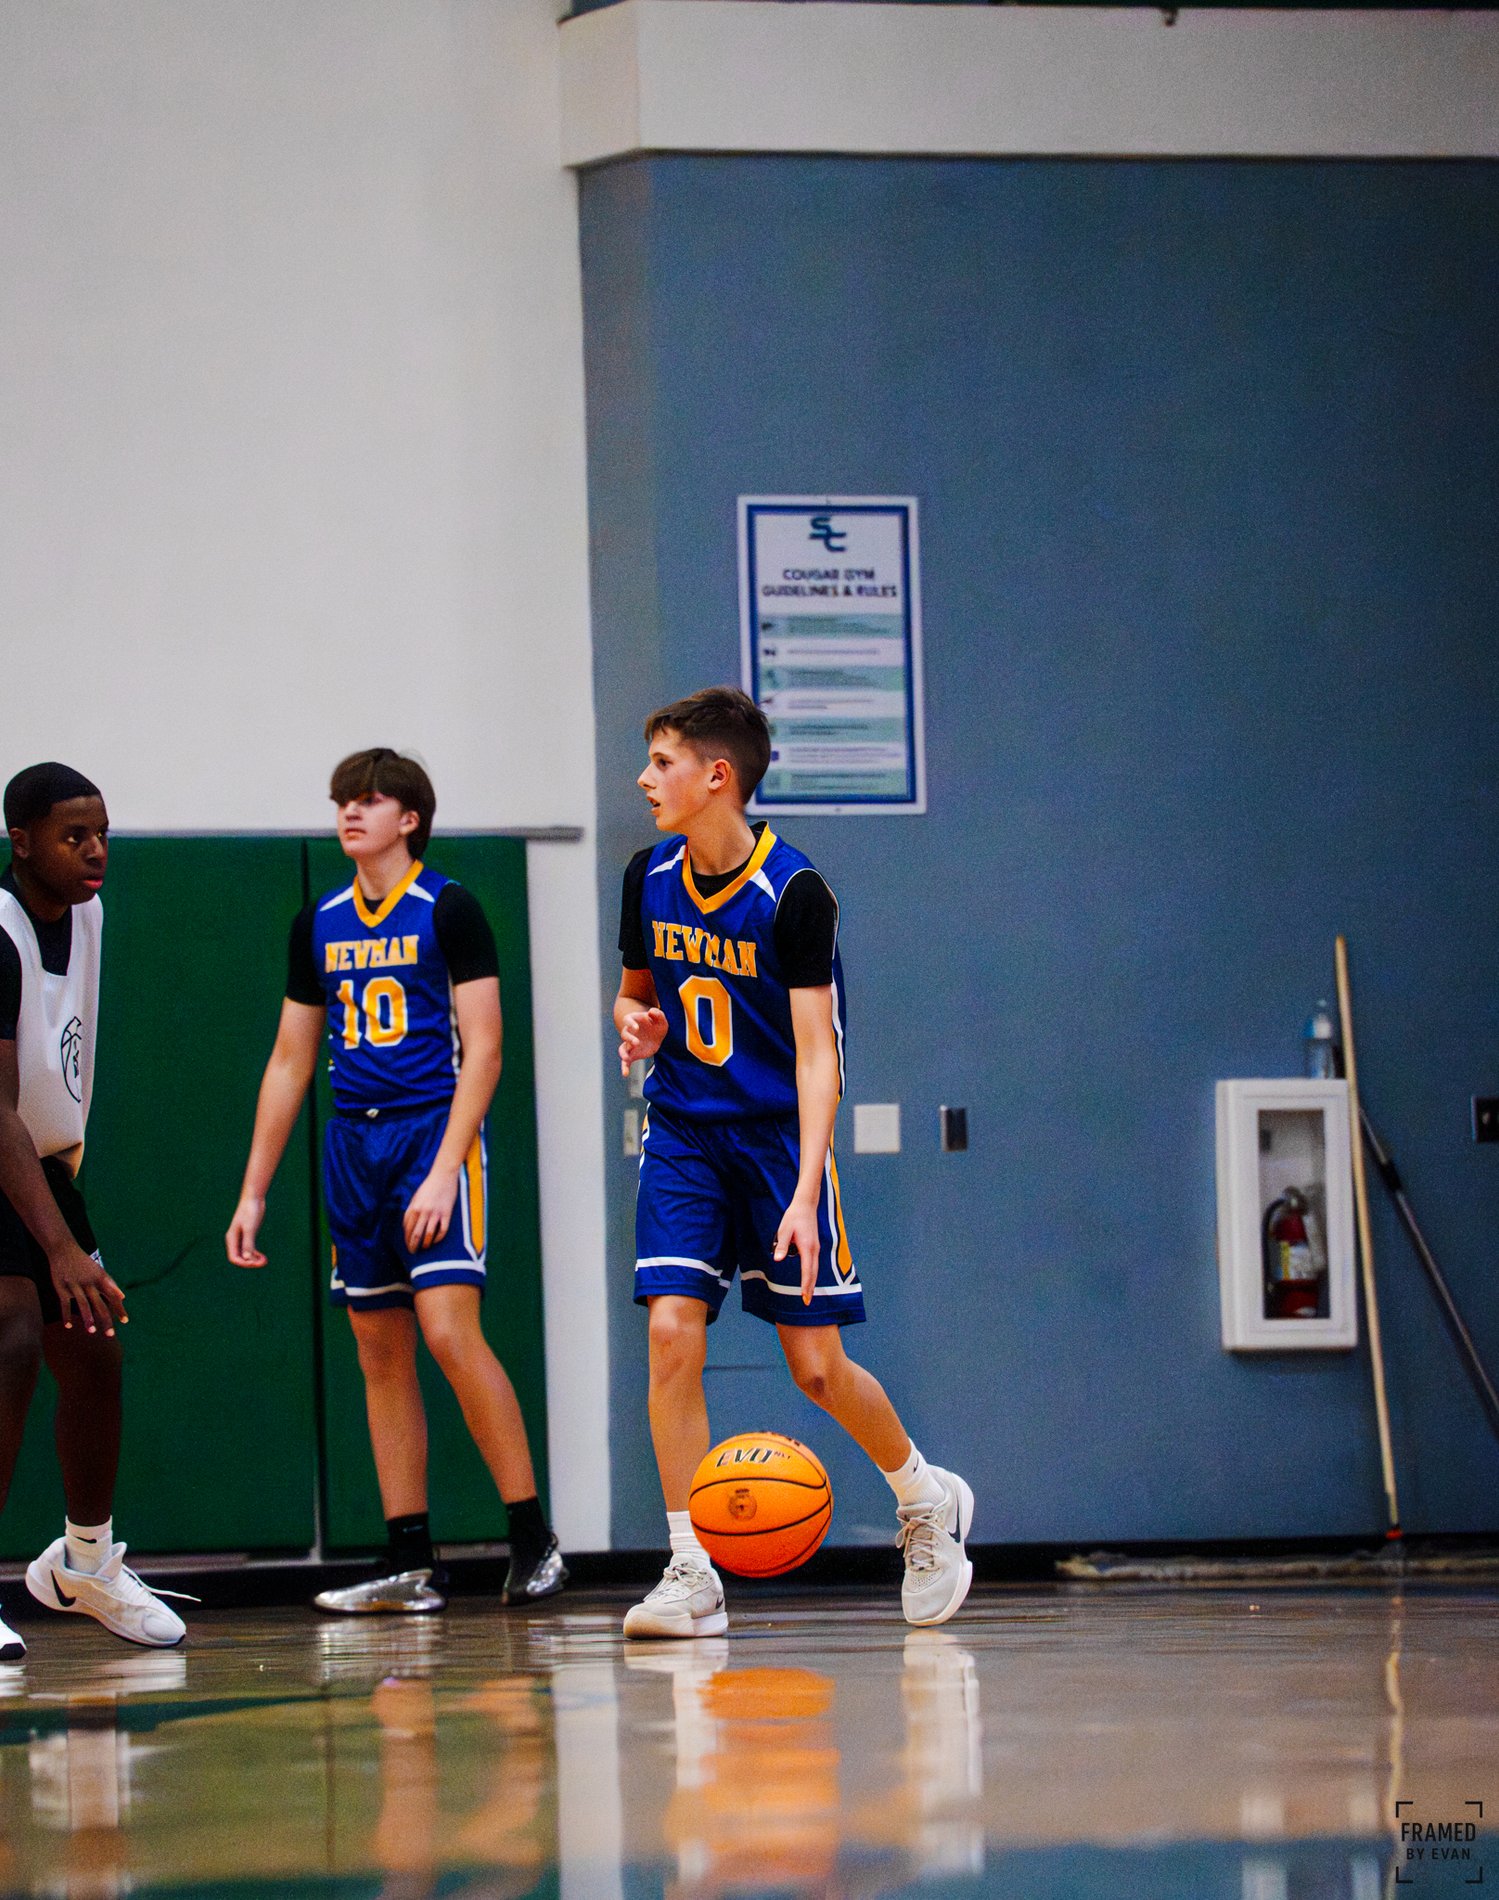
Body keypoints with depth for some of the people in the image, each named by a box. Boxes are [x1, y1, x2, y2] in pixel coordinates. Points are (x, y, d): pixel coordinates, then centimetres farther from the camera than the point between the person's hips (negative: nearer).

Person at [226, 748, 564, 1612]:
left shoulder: (448, 909, -4)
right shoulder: (320, 925, 14)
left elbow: (483, 1050, -8)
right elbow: (290, 1064, 18)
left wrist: (445, 1170, -18)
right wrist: (253, 1192, 15)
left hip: (435, 1129, -6)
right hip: (353, 1143, 6)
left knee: (449, 1329, -18)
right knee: (382, 1351, 4)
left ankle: (534, 1537, -12)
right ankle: (412, 1565, 6)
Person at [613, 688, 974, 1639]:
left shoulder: (795, 895, -16)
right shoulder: (650, 878, 1)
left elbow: (817, 1054, -18)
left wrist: (804, 1193, -28)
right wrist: (635, 1020, -6)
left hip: (781, 1134, -4)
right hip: (683, 1132, 4)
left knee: (817, 1364, 0)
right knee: (672, 1331, -14)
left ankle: (927, 1502, 28)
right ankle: (693, 1572, -11)